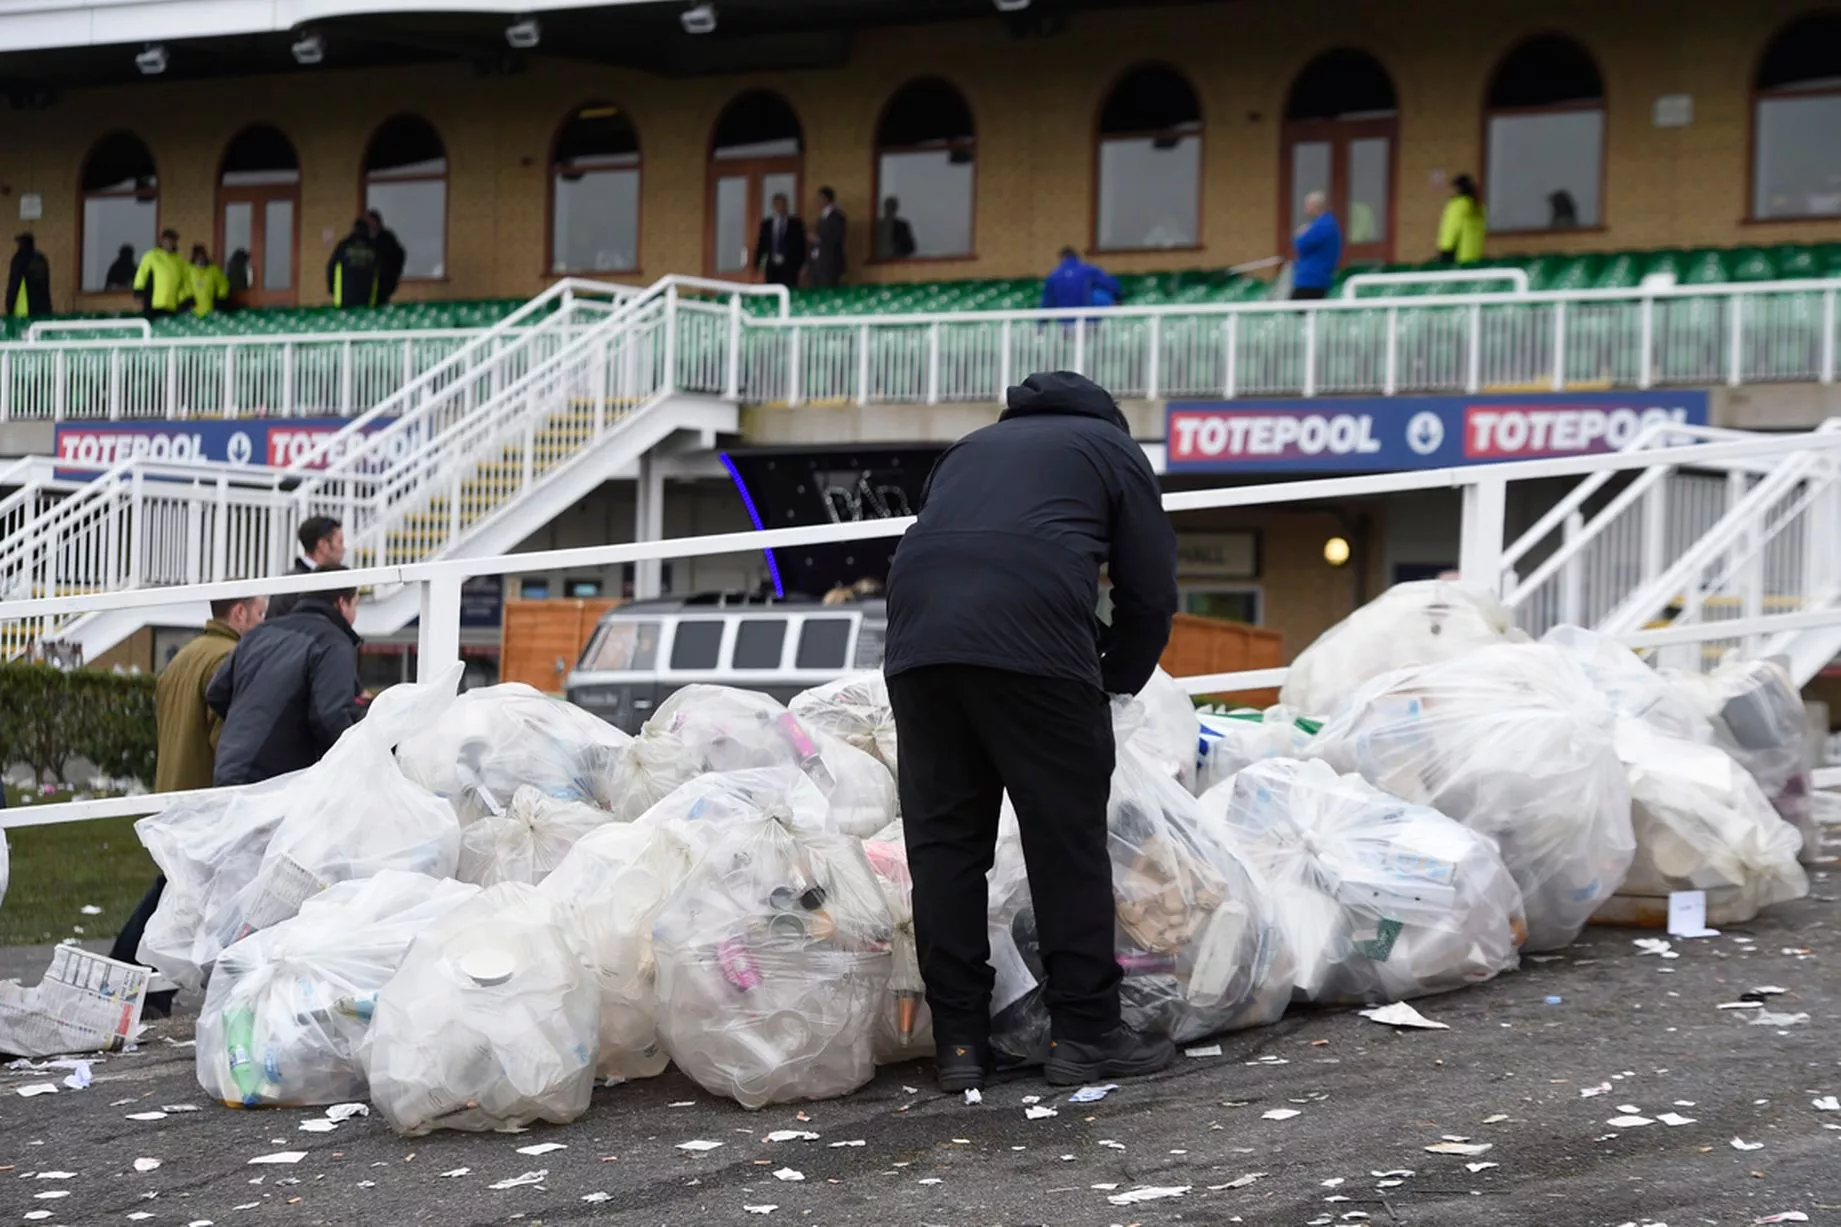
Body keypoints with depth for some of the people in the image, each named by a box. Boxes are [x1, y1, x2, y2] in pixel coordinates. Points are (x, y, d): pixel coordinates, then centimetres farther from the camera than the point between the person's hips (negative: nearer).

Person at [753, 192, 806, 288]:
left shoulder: (795, 223, 3)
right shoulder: (766, 223, 8)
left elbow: (801, 245, 3)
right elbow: (761, 244, 9)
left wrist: (800, 264, -4)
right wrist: (757, 264, 3)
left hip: (789, 267, -2)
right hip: (772, 266, 2)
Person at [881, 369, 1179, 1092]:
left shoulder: (968, 450, 36)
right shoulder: (1113, 449, 24)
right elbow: (1150, 596, 16)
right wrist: (1110, 685, 30)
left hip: (918, 637, 4)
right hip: (1034, 642, -4)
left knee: (943, 838, 8)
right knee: (1068, 840, 3)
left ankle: (960, 1043, 9)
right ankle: (1085, 1035, 6)